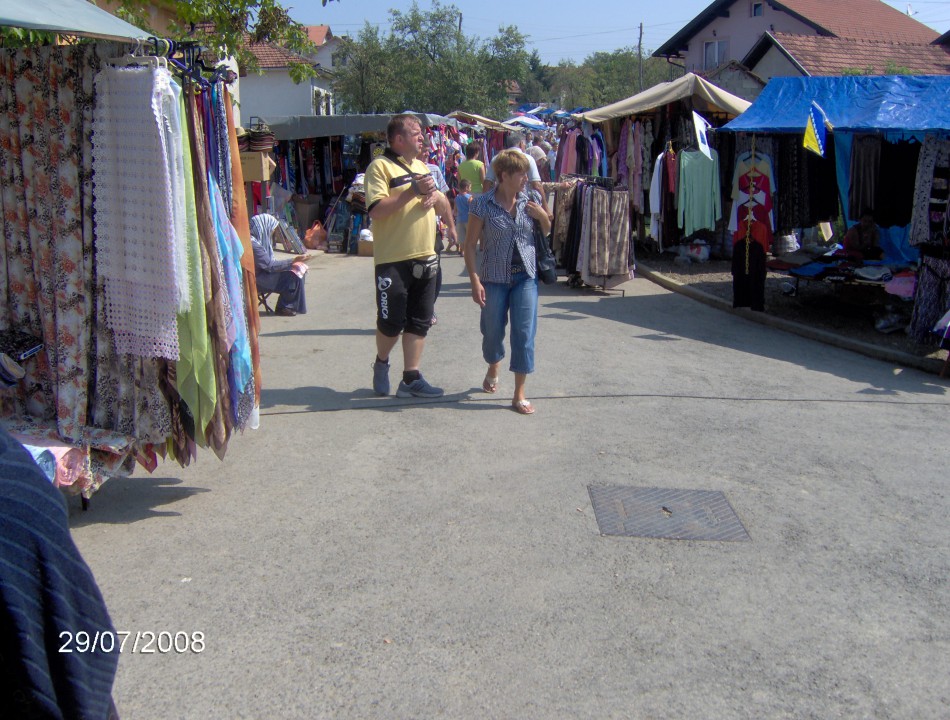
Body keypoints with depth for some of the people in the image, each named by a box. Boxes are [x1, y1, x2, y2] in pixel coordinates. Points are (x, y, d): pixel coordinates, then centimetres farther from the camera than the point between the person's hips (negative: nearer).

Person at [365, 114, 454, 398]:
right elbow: (376, 210, -20)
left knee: (419, 322, 7)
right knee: (391, 322, 1)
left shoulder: (421, 166, 16)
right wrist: (413, 191, -21)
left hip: (425, 257, 7)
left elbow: (443, 206, 22)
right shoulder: (380, 166, -8)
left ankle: (411, 378, 15)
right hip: (392, 260, -7)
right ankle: (381, 362, 29)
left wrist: (436, 196, -1)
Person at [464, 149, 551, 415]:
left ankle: (519, 395, 7)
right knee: (493, 331, 11)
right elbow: (470, 244, -6)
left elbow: (547, 232, 15)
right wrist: (475, 281, -13)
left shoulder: (531, 199, 1)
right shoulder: (482, 204, -9)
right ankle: (493, 367, 44)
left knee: (524, 333, -2)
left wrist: (543, 216, -7)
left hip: (526, 276, 2)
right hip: (494, 277, -2)